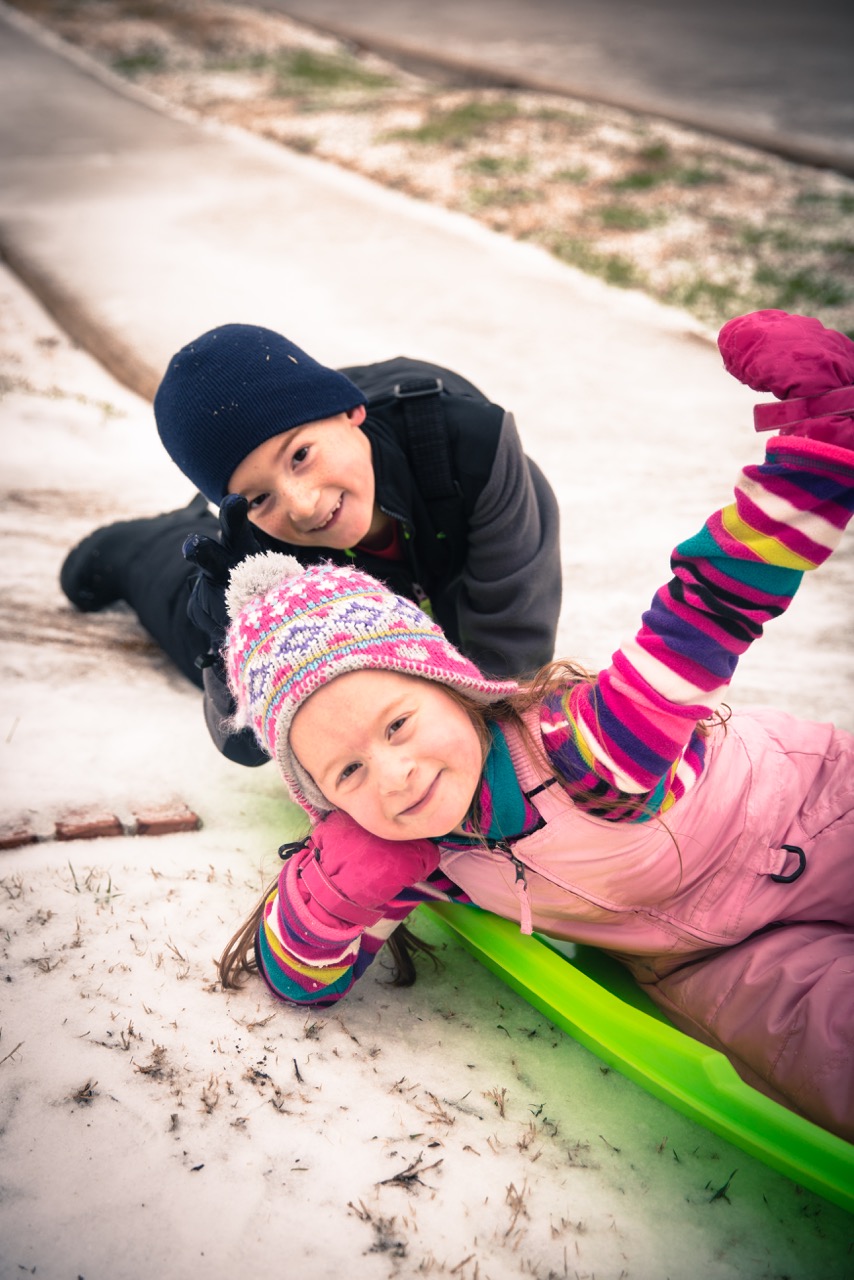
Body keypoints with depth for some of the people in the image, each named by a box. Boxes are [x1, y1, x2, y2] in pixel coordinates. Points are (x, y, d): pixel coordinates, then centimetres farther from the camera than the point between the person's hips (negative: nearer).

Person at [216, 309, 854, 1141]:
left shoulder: (588, 745, -34)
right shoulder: (395, 853, -14)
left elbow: (718, 599, -40)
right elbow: (299, 980, -7)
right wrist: (344, 868, -26)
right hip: (708, 961, 3)